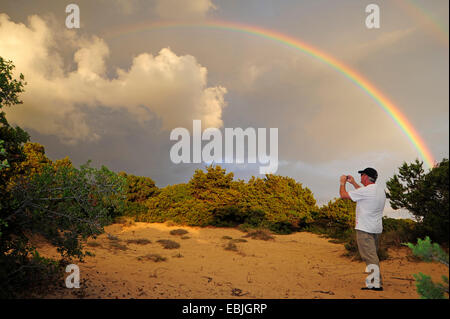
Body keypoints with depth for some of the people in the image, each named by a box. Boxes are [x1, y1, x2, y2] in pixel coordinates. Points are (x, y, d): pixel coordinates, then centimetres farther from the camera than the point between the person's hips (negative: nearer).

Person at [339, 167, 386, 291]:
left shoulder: (365, 191, -17)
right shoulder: (380, 190, 11)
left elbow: (343, 195, -9)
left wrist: (343, 182, 9)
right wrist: (353, 183, 35)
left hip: (365, 229, -9)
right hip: (376, 229, 9)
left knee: (370, 257, -8)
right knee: (373, 256, 15)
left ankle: (377, 283, -10)